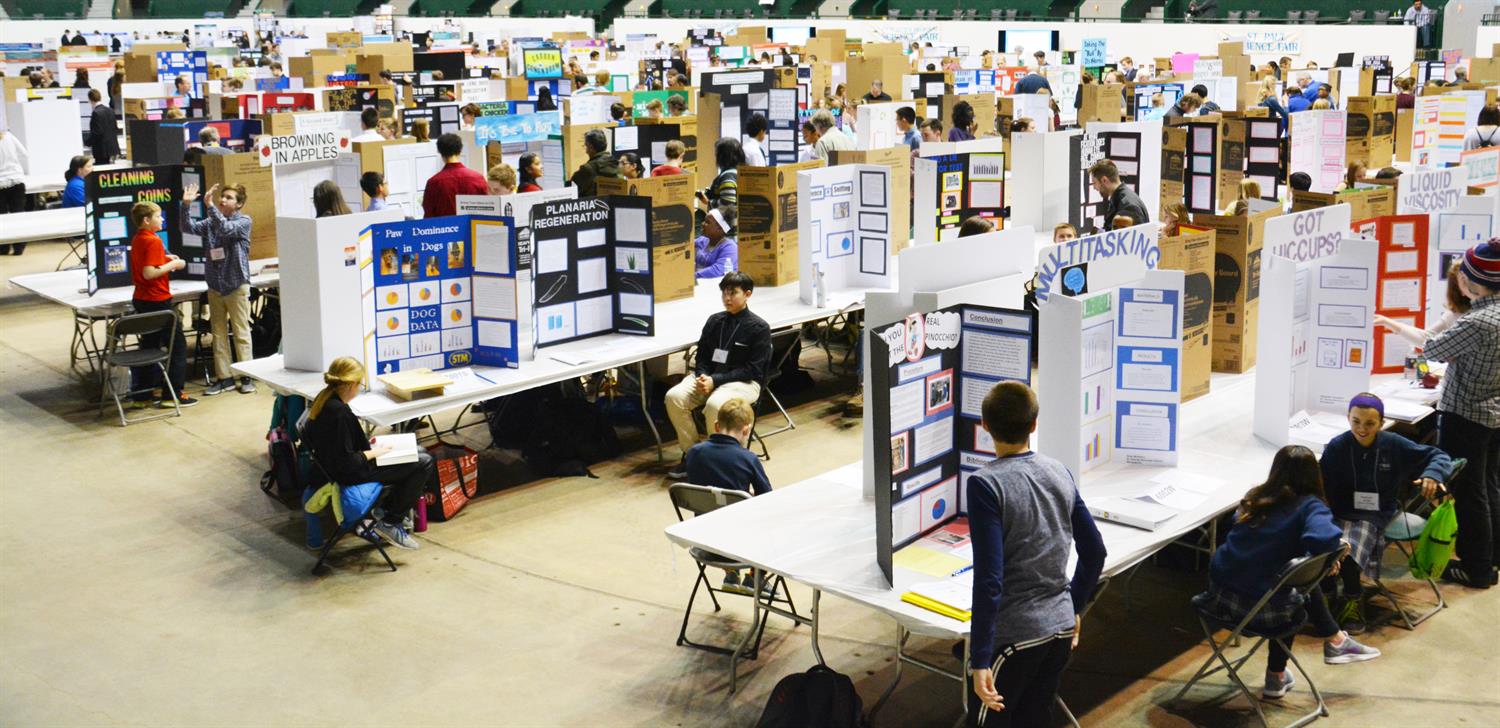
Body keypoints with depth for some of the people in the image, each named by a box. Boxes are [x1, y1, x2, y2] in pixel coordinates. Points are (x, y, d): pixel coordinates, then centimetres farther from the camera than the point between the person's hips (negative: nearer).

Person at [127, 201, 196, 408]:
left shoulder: (137, 239, 10)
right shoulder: (153, 241, -18)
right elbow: (149, 273, -25)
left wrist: (165, 259, 10)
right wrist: (173, 265, -15)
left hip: (141, 299, 9)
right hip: (157, 300, -9)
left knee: (150, 345, 14)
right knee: (178, 345, 1)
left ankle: (141, 395, 16)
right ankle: (172, 394, 2)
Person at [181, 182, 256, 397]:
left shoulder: (244, 221, -5)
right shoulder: (211, 222, 10)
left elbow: (225, 229, -23)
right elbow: (189, 228, -3)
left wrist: (209, 205, -28)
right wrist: (186, 205, -16)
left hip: (236, 285, -5)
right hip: (215, 286, 5)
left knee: (241, 332, 0)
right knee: (218, 333, 7)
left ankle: (247, 377, 6)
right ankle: (224, 377, 13)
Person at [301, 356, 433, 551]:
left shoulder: (323, 399, 0)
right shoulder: (339, 412, -29)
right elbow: (346, 463, -27)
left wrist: (365, 444, 10)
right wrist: (373, 453, -12)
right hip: (351, 475, -10)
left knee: (420, 453, 18)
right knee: (424, 463, -10)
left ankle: (385, 508, 26)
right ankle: (389, 523, 0)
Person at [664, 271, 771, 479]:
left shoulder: (759, 328, -5)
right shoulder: (715, 321, 11)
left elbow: (752, 370, -10)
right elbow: (702, 355, 14)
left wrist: (716, 380, -19)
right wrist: (702, 376, -10)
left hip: (744, 382, -5)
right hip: (709, 377, 5)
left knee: (715, 404, -37)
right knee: (674, 396, -22)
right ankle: (690, 453, -9)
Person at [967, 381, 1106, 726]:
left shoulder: (985, 484, -17)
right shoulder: (1060, 473, 2)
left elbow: (988, 579, -21)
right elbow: (1094, 551, 9)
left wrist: (980, 660, -19)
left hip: (1013, 633, -6)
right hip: (1061, 627, 6)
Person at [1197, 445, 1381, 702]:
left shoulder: (1254, 498, 7)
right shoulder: (1310, 506, -9)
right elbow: (1322, 539, -32)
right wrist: (1340, 547, -8)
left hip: (1220, 595, 5)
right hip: (1262, 612, -5)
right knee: (1300, 597, 31)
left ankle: (1334, 642, 45)